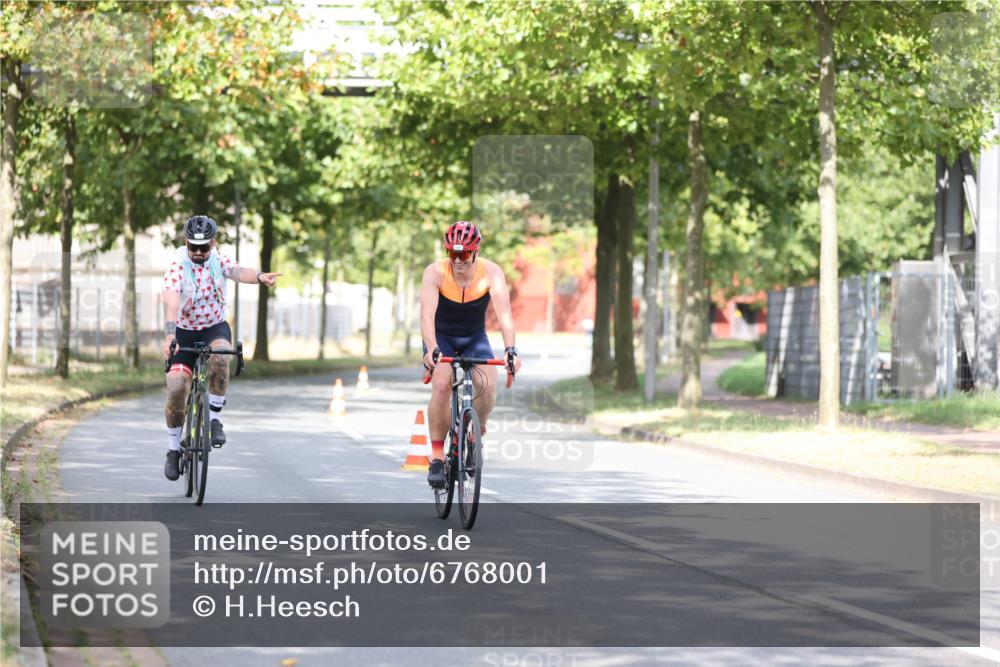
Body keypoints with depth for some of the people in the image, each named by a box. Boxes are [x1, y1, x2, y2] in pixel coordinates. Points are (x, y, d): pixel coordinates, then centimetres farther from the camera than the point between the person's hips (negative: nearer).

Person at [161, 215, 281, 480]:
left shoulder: (217, 259, -6)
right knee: (176, 389, -14)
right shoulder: (177, 267, -18)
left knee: (220, 356, -33)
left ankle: (215, 420, -19)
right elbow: (171, 301, -34)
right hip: (184, 332, -2)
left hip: (215, 328, 2)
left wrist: (259, 276, -51)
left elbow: (235, 271, -27)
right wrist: (169, 336, -51)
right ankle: (174, 450, 6)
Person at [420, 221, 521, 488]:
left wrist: (510, 350, -49)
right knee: (441, 385, -28)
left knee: (488, 386, -24)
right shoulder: (435, 272, -25)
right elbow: (427, 314, -36)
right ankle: (437, 455, -18)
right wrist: (432, 349, -53)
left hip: (475, 338, 1)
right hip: (441, 338, -1)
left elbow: (504, 313, -34)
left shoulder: (491, 273, -22)